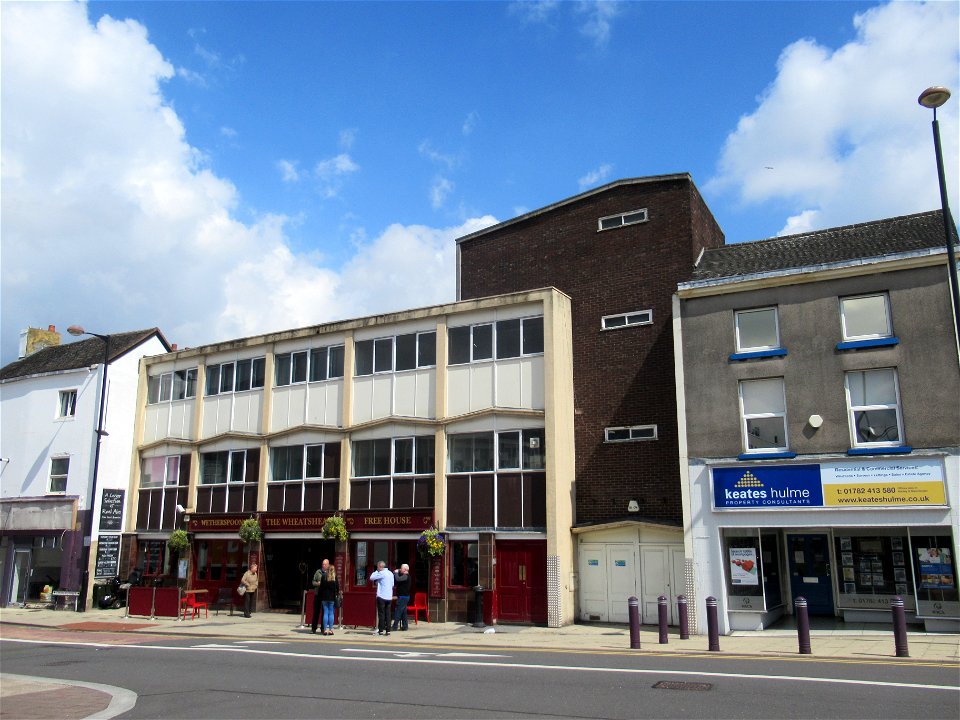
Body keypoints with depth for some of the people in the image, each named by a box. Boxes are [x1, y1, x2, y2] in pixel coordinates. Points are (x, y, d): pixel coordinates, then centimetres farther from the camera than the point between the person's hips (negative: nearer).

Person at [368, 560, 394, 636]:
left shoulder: (381, 573, -10)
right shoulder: (391, 573, 13)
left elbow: (371, 578, -9)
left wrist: (376, 571, 5)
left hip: (381, 596, -6)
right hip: (389, 597, 6)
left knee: (381, 614, -1)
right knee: (388, 614, 6)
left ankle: (381, 630, 0)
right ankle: (388, 630, 4)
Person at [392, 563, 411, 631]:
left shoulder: (406, 576, -16)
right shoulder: (404, 576, 17)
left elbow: (398, 579, -32)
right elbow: (397, 582, 18)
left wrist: (396, 573, -15)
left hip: (403, 597, -10)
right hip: (404, 596, 10)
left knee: (398, 611, -8)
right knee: (403, 612, 12)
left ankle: (395, 626, -7)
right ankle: (404, 626, 14)